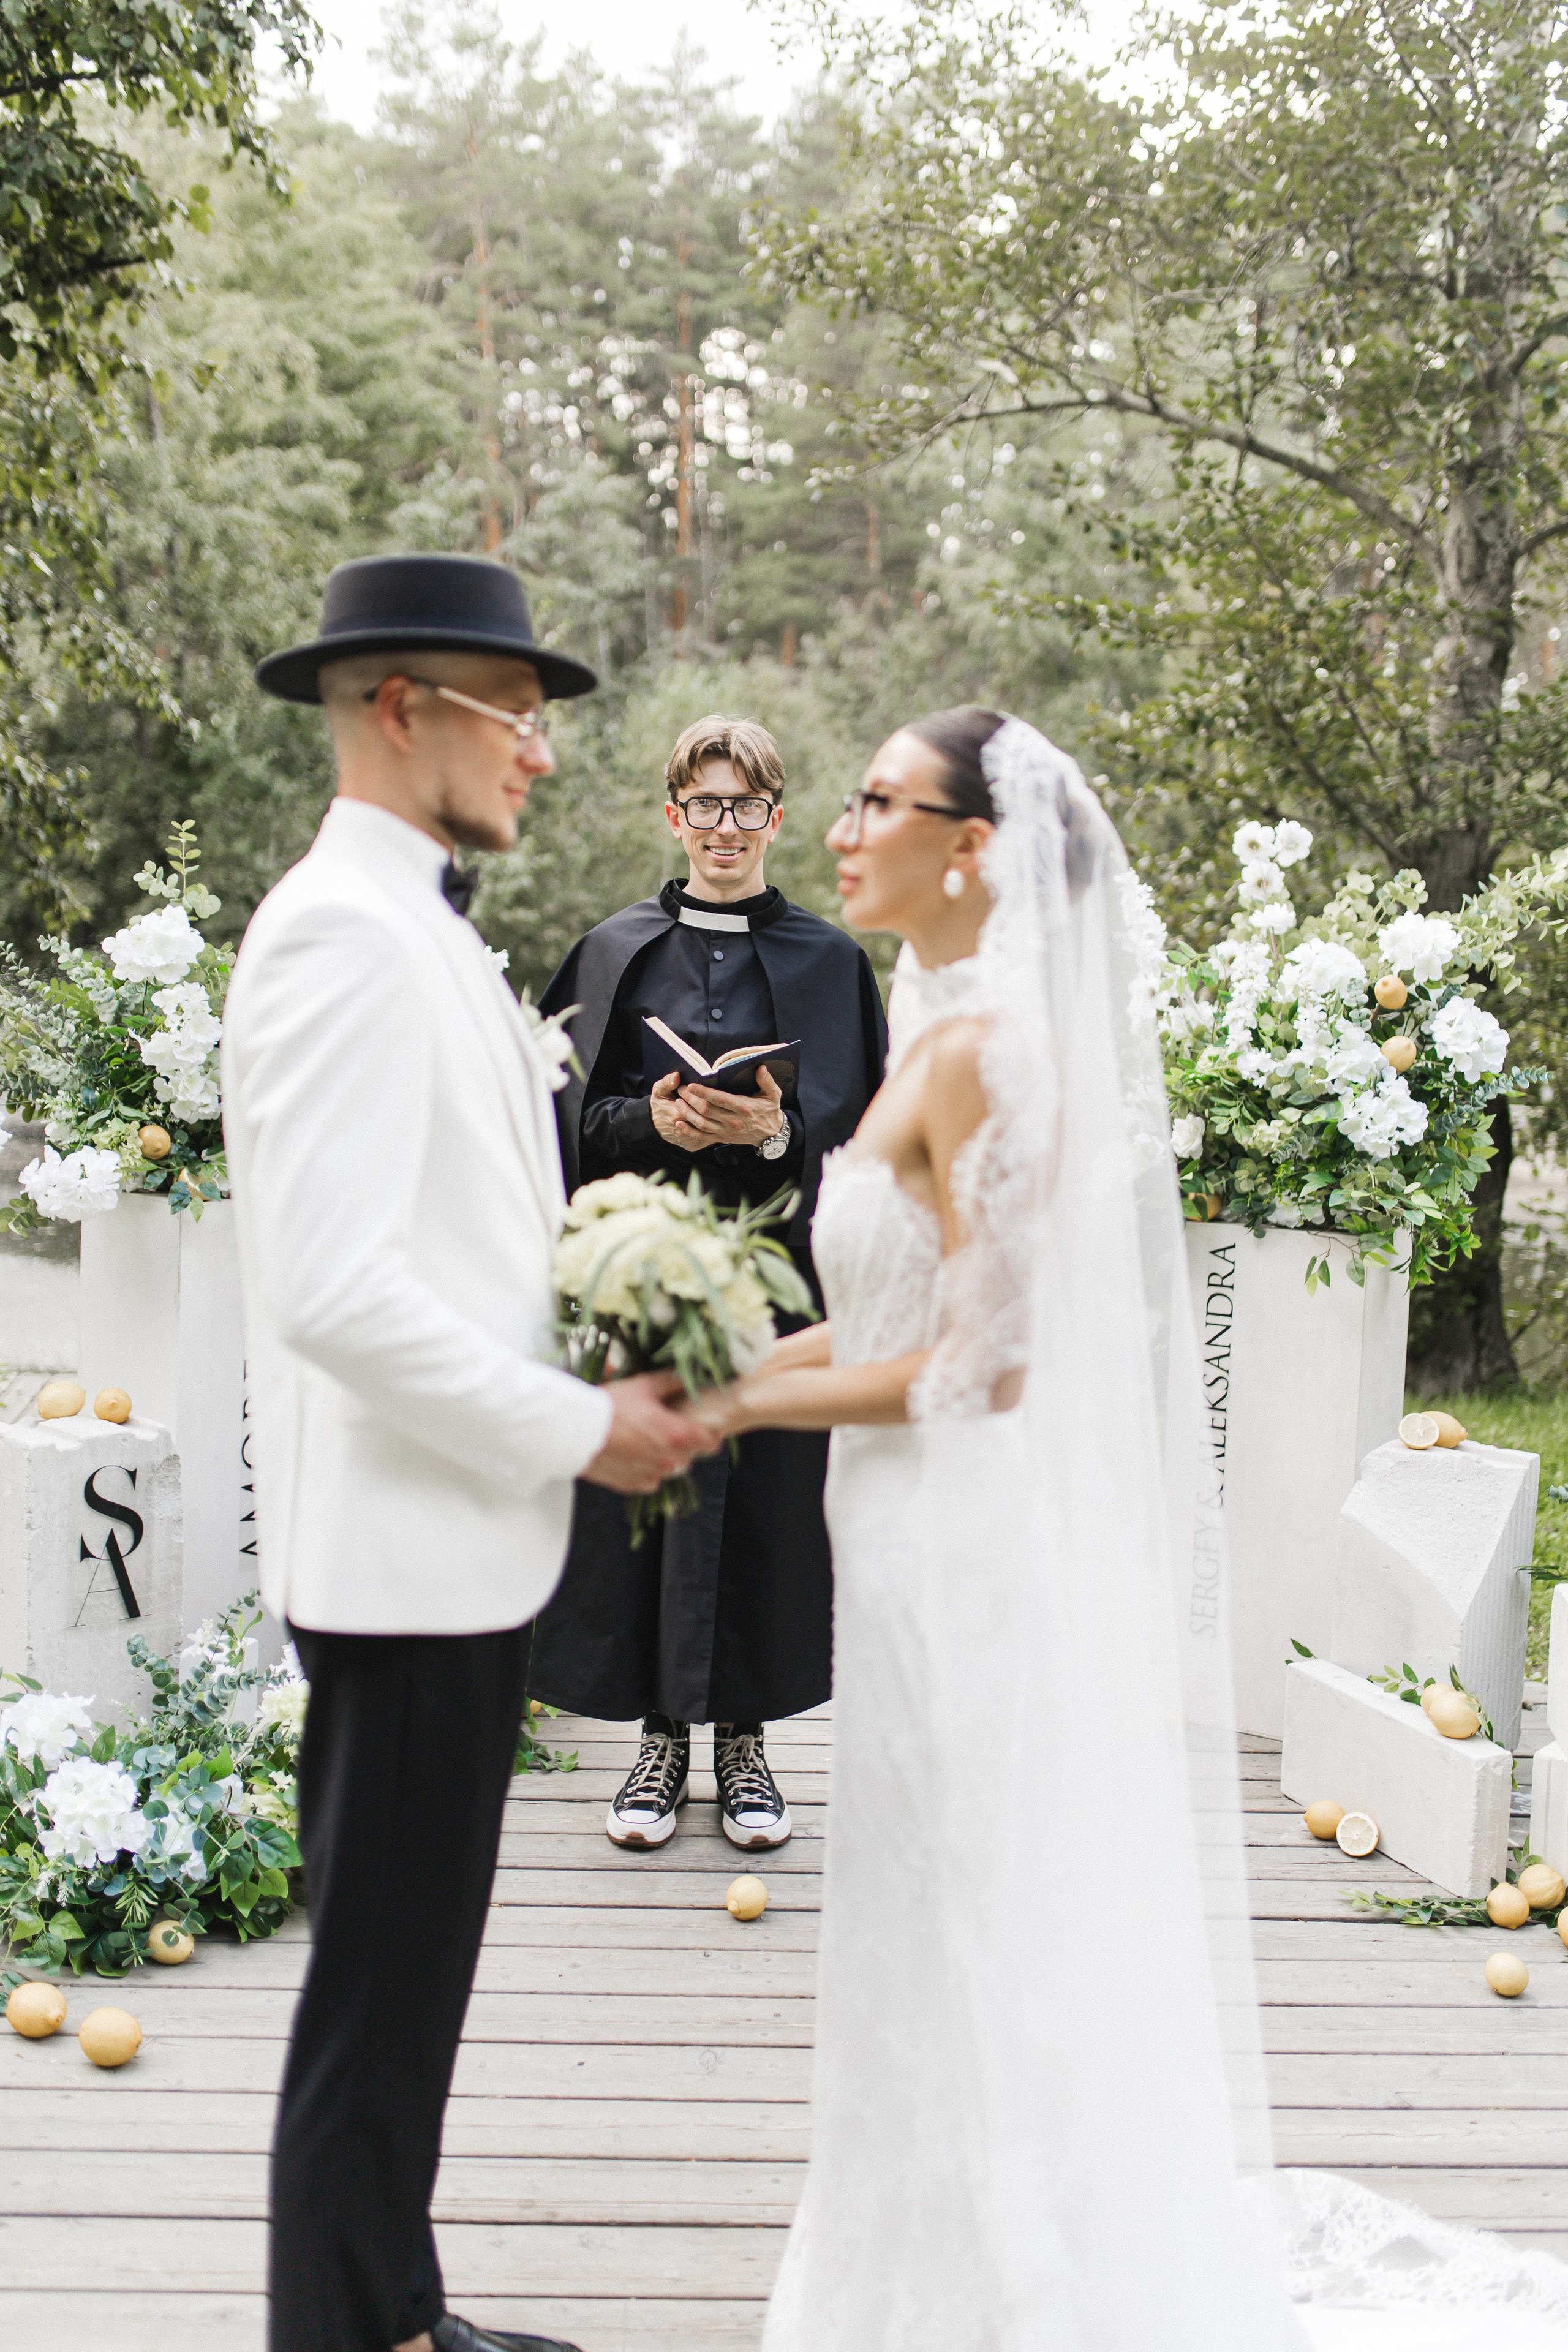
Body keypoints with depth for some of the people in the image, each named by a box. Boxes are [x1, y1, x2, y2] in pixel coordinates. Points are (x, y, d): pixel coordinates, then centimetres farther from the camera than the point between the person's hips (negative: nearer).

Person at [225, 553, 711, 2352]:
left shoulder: (411, 933, 14)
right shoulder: (345, 935, -17)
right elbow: (331, 1290, -25)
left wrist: (584, 1395, 9)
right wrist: (577, 1429, -17)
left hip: (458, 1541, 10)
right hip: (407, 1549, -10)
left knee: (408, 1986, 19)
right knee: (378, 2003, 2)